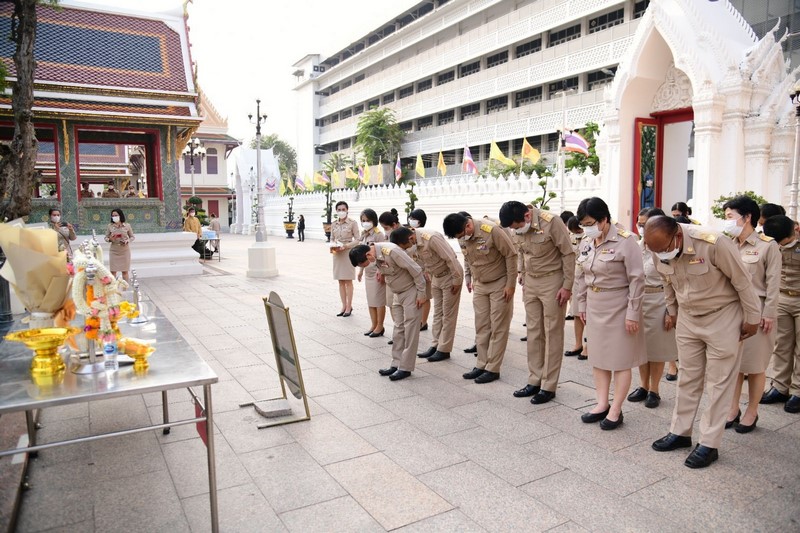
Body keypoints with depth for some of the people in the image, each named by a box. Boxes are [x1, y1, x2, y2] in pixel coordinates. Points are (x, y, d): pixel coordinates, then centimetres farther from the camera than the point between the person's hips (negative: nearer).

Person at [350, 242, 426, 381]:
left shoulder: (391, 251, -28)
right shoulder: (376, 256, -4)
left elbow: (416, 270, -24)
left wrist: (421, 294, -19)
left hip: (411, 290, -8)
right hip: (397, 293, 8)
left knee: (410, 330, -3)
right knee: (398, 329, 9)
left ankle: (406, 368, 1)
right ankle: (396, 364, 16)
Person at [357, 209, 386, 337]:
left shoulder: (378, 234, -14)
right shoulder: (364, 235, 9)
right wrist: (361, 270, 17)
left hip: (377, 271, -8)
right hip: (368, 271, 8)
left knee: (378, 300, 1)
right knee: (370, 300, 13)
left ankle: (380, 327, 11)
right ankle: (374, 325, 23)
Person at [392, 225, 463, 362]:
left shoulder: (431, 238, -31)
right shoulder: (414, 241, -8)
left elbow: (451, 259, -28)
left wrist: (456, 281, -21)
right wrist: (428, 278, 10)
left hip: (450, 275, -8)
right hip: (436, 277, 8)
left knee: (448, 314, 0)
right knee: (437, 313, 12)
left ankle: (444, 350, 7)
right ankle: (435, 346, 19)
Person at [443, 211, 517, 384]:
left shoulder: (491, 230, -24)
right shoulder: (462, 237, -5)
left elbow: (511, 255, -18)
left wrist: (510, 284, -16)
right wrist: (468, 278, 7)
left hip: (500, 284, -6)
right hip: (480, 285, 6)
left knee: (498, 328, 0)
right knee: (481, 327, 8)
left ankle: (493, 369, 6)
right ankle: (481, 365, 18)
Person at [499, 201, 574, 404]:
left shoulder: (551, 222, -20)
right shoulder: (518, 228, -2)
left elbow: (568, 254, -14)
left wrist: (567, 286, -14)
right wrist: (522, 275, 9)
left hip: (552, 281, -6)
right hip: (530, 282, 6)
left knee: (552, 334, 2)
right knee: (533, 332, 10)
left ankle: (549, 386, 9)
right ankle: (534, 381, 21)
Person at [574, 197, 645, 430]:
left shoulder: (625, 241, -16)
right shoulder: (586, 242, 4)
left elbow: (637, 279, -15)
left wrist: (632, 313, -15)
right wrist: (582, 305, 13)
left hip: (618, 306, -7)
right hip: (594, 306, 7)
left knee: (620, 359, 3)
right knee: (598, 356, 12)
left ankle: (615, 410, 12)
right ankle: (602, 404, 23)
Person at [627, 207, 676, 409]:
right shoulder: (636, 246, 5)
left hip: (658, 302, -5)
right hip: (636, 300, 5)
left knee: (657, 348, 7)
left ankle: (654, 390, 21)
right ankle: (643, 386, 28)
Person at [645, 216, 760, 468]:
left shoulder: (713, 243, -29)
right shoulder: (659, 252, -11)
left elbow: (742, 281, -17)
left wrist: (752, 318, -8)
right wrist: (672, 311, 19)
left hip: (723, 317, -5)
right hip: (687, 319, 5)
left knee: (719, 383, 3)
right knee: (688, 378, 13)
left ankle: (709, 444, 12)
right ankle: (680, 432, 25)